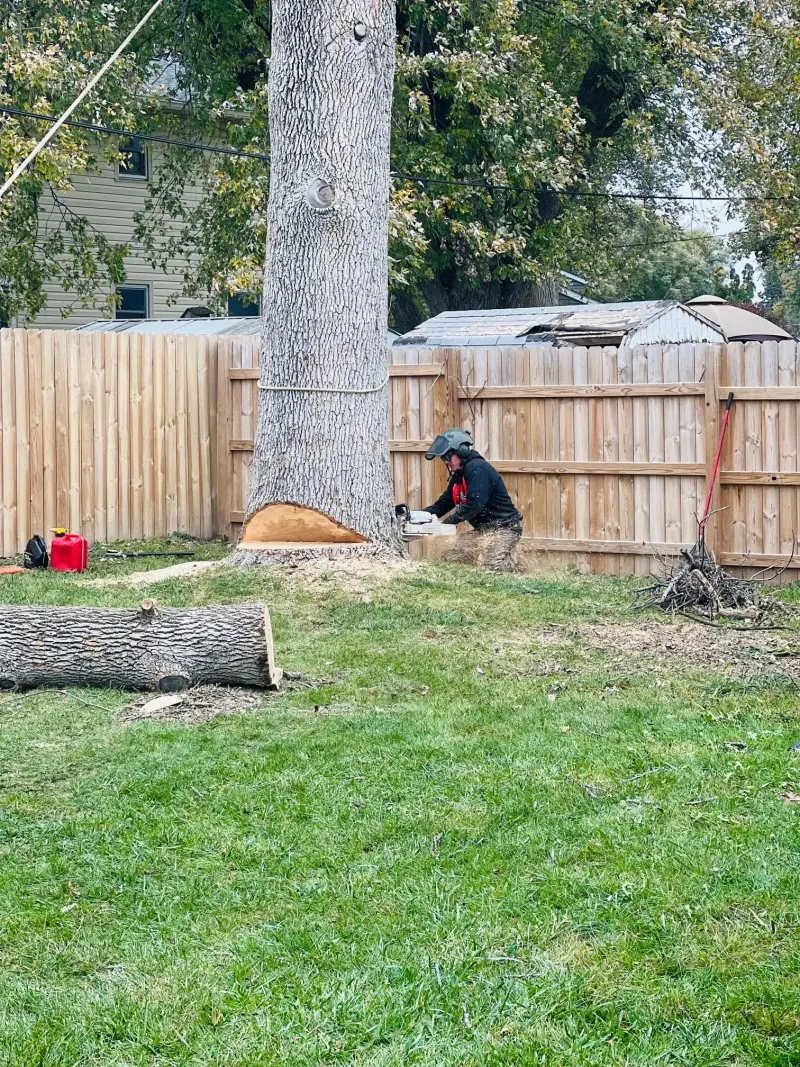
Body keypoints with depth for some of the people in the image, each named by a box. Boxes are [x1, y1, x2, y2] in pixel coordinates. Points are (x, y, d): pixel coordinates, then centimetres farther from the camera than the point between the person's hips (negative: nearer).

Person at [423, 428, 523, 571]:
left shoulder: (476, 468, -18)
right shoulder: (458, 476, 13)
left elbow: (474, 504, -27)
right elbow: (443, 503, 10)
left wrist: (449, 522, -19)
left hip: (504, 528, -11)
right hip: (483, 529, 11)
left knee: (488, 567, -26)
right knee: (450, 559, 9)